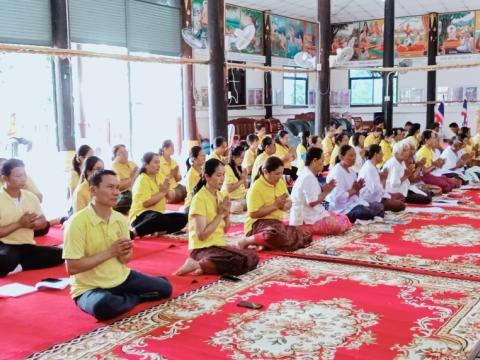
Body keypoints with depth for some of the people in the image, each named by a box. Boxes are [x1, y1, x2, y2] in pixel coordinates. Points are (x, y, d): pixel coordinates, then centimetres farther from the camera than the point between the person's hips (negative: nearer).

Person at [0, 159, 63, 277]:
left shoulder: (31, 197, 9)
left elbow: (43, 224, 15)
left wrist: (31, 224, -7)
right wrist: (19, 224, -16)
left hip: (28, 246, 7)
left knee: (59, 254, -18)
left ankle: (19, 267, -18)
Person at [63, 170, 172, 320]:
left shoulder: (121, 219, -1)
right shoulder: (78, 222, -20)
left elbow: (125, 260, 8)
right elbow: (72, 267, -23)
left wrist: (123, 254, -18)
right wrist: (110, 252, -22)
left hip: (121, 277, 6)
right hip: (90, 286, -5)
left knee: (164, 288, -1)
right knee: (103, 306, -38)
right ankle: (134, 297, -7)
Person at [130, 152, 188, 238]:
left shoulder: (160, 176, 10)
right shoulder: (142, 180, -13)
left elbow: (171, 196, 11)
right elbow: (146, 203, -24)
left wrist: (167, 190, -11)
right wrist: (162, 192, -15)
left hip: (158, 215, 8)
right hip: (141, 216, -8)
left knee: (183, 218, -9)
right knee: (159, 217, -39)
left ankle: (158, 231, -18)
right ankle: (133, 232, -30)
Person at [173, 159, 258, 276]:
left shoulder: (221, 195, 9)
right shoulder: (200, 199, -15)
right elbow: (201, 235, -20)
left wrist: (226, 214, -5)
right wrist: (220, 214, -15)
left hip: (219, 245, 9)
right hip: (202, 249, -8)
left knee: (252, 258, -7)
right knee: (241, 261, -25)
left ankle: (203, 267, -9)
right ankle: (198, 264, -15)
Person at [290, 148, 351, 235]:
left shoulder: (308, 175, 13)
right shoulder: (308, 177, -20)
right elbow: (312, 202, -25)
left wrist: (323, 189, 2)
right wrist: (326, 192, -11)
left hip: (312, 215, 11)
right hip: (307, 221, -11)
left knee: (344, 219, 15)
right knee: (343, 224, -12)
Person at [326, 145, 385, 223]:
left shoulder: (351, 172, 14)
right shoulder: (336, 173, -15)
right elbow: (338, 197, -24)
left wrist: (357, 189, -3)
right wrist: (353, 190, -16)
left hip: (352, 203, 10)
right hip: (342, 208, -10)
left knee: (379, 207, -4)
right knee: (367, 212, -30)